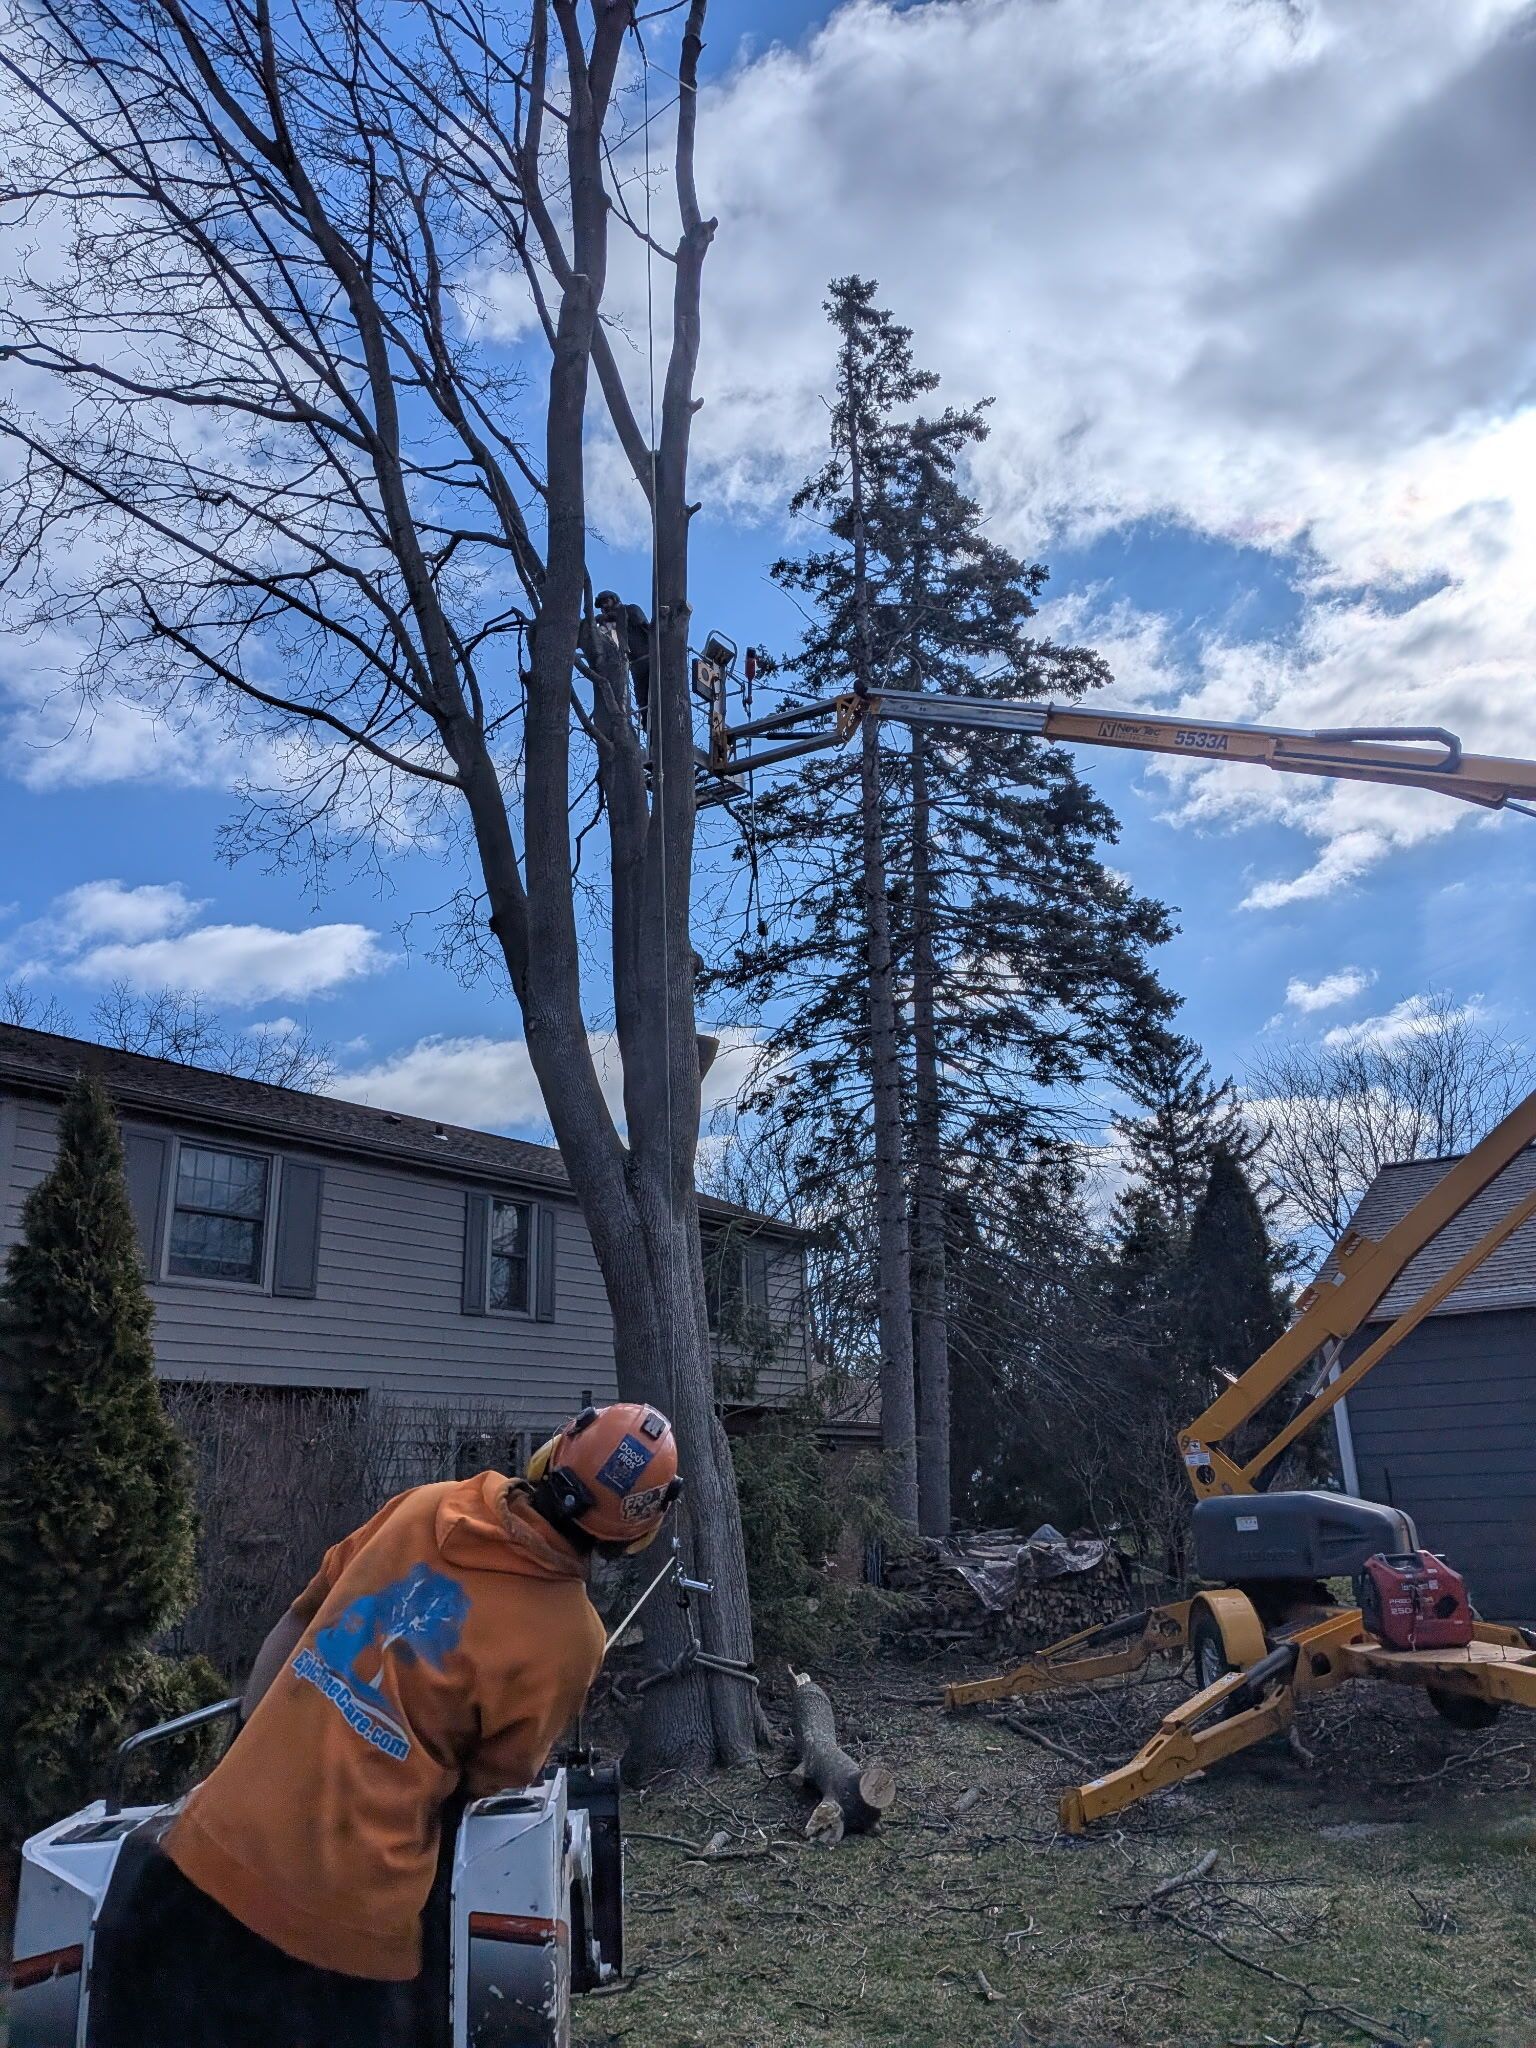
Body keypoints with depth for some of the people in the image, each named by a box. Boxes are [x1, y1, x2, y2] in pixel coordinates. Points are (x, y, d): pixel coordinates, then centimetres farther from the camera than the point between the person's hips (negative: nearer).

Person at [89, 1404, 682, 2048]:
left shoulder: (426, 1505, 2)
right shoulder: (572, 1635, -10)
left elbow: (300, 1616, 12)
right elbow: (490, 1786, 2)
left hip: (207, 1857, 4)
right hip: (342, 1931, -3)